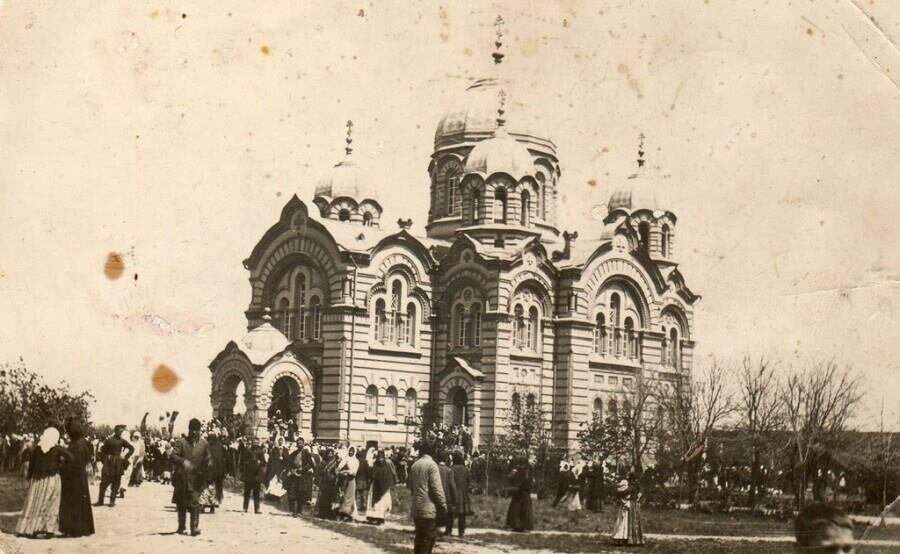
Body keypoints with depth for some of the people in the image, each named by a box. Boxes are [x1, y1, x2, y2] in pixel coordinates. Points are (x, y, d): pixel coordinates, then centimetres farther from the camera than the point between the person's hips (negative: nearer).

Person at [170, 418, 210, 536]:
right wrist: (183, 461, -27)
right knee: (181, 503, 11)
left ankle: (195, 527, -9)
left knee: (194, 503, -10)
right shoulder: (181, 442, 1)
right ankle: (181, 526, 26)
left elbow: (207, 461, 10)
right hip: (181, 478, 1)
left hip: (196, 478, -1)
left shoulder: (203, 443, 5)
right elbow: (173, 456, -10)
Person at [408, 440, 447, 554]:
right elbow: (437, 487, -15)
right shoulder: (431, 464, -11)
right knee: (429, 537, -3)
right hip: (429, 508, -7)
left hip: (416, 508, 7)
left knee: (419, 537, 15)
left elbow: (409, 484, 15)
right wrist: (443, 505, -9)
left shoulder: (414, 465, 7)